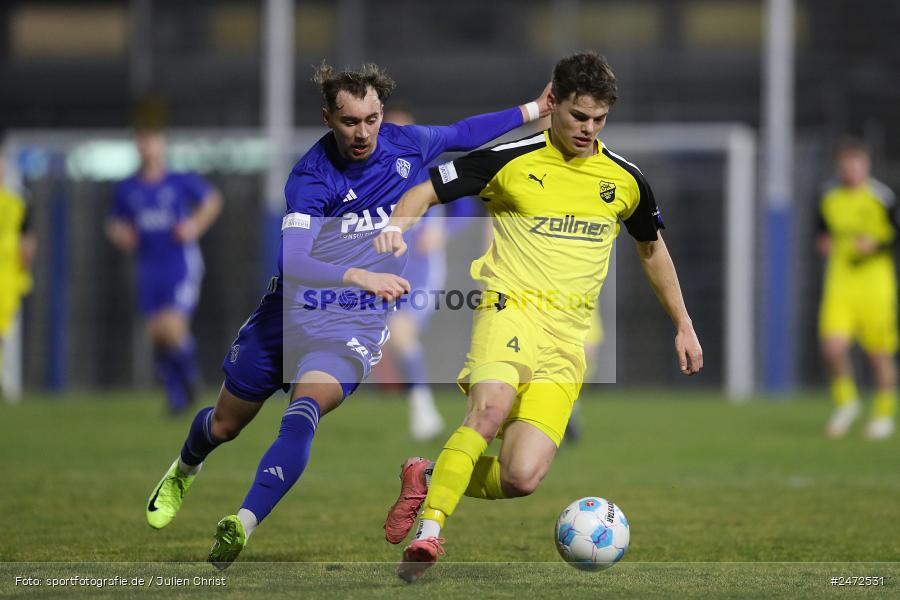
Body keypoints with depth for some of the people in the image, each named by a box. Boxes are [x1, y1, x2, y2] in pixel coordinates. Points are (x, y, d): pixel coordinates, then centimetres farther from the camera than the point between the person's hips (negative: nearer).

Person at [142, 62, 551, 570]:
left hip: (355, 327, 1)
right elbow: (292, 262, -32)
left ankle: (243, 527, -40)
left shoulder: (406, 146, -5)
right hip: (289, 313, 0)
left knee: (304, 413, -30)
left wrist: (534, 110, 19)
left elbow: (460, 134, 19)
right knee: (225, 425, 18)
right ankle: (184, 472, 53)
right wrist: (359, 276, -47)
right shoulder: (311, 176, -20)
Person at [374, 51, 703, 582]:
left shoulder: (626, 179, 10)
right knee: (491, 409, -35)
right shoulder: (511, 161, 0)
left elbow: (653, 249, 26)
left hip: (569, 336, 3)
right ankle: (428, 534, -29)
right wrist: (398, 224, -17)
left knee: (521, 479, -15)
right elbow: (427, 190, 5)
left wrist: (683, 327, 28)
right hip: (512, 306, -3)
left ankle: (428, 477, 12)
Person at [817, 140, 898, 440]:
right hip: (839, 279, 3)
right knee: (833, 345, -13)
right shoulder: (830, 196, 7)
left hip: (875, 280, -3)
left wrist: (876, 245, -18)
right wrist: (824, 242, 1)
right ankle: (846, 401, 11)